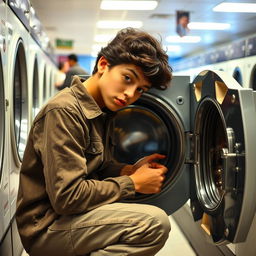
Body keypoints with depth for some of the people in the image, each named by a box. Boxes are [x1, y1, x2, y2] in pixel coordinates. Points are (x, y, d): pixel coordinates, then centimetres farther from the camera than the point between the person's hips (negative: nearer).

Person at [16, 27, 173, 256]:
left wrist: (130, 169, -3)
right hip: (48, 226, -10)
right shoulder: (64, 111, -21)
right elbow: (66, 197, -26)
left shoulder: (104, 112, 8)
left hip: (70, 214, 10)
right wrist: (133, 183, -16)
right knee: (155, 222, -23)